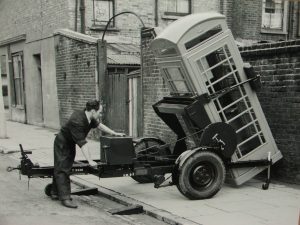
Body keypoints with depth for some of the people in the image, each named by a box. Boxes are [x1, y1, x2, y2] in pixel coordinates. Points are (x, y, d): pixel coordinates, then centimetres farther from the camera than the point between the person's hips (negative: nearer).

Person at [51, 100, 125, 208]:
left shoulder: (90, 118, -8)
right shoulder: (77, 121, -34)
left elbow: (99, 125, 13)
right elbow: (82, 143, -34)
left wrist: (114, 133, 14)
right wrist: (90, 161, -32)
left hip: (70, 144, 10)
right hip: (62, 143, -10)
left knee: (66, 168, 14)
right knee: (62, 170, -9)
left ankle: (55, 193, 26)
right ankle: (65, 198, -11)